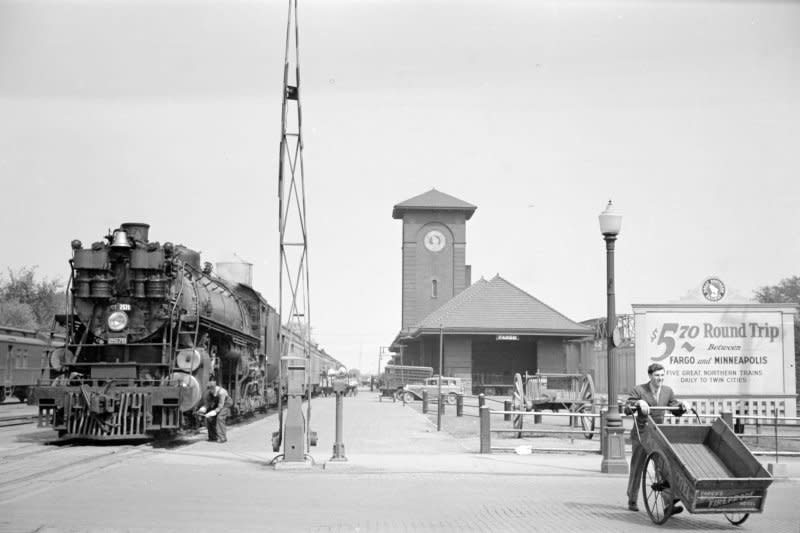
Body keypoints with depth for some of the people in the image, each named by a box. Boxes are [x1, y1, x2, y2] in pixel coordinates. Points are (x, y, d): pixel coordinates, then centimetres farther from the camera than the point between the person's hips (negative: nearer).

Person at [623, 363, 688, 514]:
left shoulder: (667, 391, 3)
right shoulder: (639, 390, -9)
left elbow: (677, 411, 10)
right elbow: (627, 409, -16)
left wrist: (682, 405, -12)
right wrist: (639, 402, -34)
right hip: (641, 434, -2)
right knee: (637, 469, 10)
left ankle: (669, 504, -17)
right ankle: (632, 501, 28)